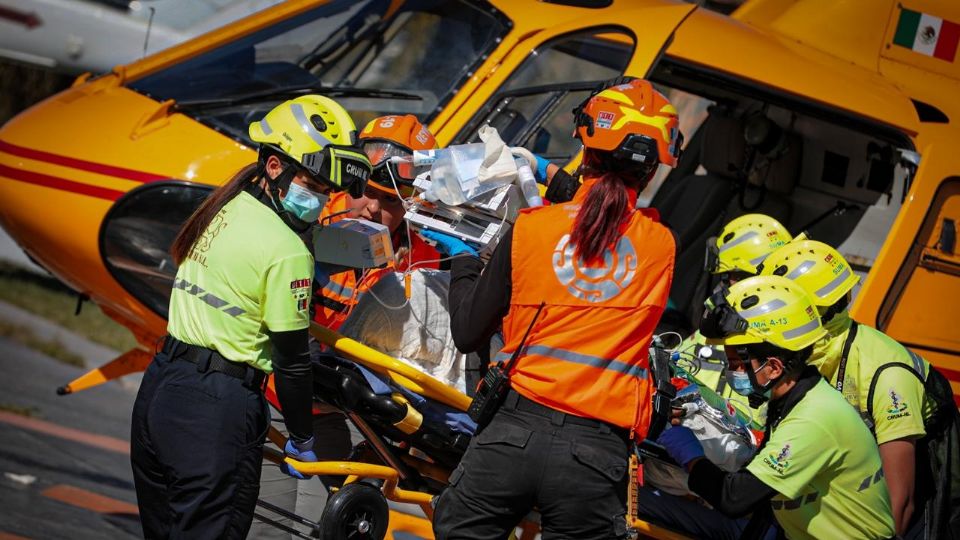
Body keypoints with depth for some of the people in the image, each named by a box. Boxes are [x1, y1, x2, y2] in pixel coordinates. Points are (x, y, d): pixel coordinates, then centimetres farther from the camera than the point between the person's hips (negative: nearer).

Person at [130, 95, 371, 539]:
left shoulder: (225, 206, 9)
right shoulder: (288, 252, -16)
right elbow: (291, 361, -11)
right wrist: (302, 441, 3)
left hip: (158, 386, 8)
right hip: (216, 410, -8)